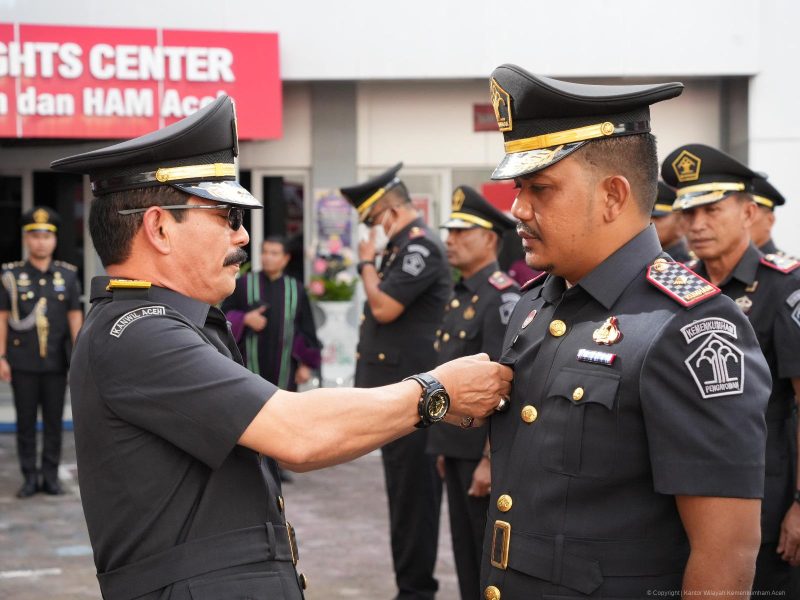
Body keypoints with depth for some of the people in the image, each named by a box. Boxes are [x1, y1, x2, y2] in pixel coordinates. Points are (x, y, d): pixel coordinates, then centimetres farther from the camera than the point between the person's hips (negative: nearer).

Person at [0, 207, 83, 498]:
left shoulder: (68, 275, 3)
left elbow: (75, 318, 5)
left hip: (56, 363, 1)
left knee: (54, 422, 5)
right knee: (26, 423, 4)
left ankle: (51, 477, 14)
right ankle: (29, 477, 12)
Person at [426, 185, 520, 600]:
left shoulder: (502, 297, -15)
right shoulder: (459, 297, 14)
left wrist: (490, 459, -23)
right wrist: (445, 447, 19)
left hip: (485, 452, -9)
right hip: (458, 448, 9)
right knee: (466, 553, 15)